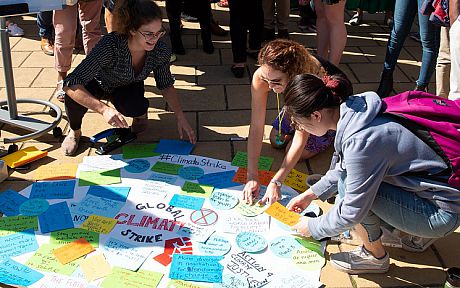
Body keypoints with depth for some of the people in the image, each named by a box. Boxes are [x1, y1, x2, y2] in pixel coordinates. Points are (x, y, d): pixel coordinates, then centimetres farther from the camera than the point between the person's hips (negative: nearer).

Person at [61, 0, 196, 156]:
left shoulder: (161, 49, -27)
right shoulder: (110, 46, -40)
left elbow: (166, 85, -8)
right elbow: (70, 84, -44)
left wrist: (180, 117, -18)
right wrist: (104, 109, -57)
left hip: (128, 87, 2)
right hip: (100, 83, -2)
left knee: (133, 108, -33)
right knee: (74, 96, -34)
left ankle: (141, 112, 7)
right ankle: (75, 132, 0)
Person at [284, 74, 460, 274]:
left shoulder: (361, 141, -31)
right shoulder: (355, 109, -6)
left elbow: (352, 213, -21)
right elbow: (343, 166, 13)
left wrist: (312, 227, -4)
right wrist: (311, 194, 13)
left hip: (441, 213, -9)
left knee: (348, 184, -19)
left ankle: (375, 257, 5)